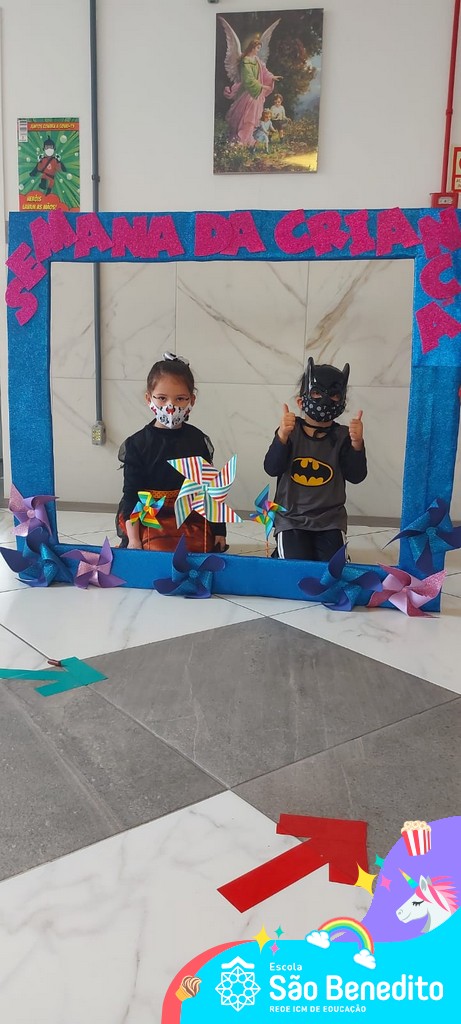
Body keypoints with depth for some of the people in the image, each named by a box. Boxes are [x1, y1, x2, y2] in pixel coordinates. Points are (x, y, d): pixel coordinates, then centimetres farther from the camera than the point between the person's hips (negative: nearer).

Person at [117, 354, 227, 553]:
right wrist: (133, 539, -9)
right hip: (151, 521, -2)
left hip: (193, 520, 2)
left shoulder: (199, 441, 5)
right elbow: (131, 494, -2)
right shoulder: (137, 444, -1)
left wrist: (219, 529, 10)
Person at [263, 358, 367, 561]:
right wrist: (282, 435, -30)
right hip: (291, 519, -1)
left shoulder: (342, 436, -2)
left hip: (330, 521, 1)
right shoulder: (290, 431, -3)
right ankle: (281, 553, 15)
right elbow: (272, 469, -14)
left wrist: (357, 444, -27)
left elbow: (356, 476, -9)